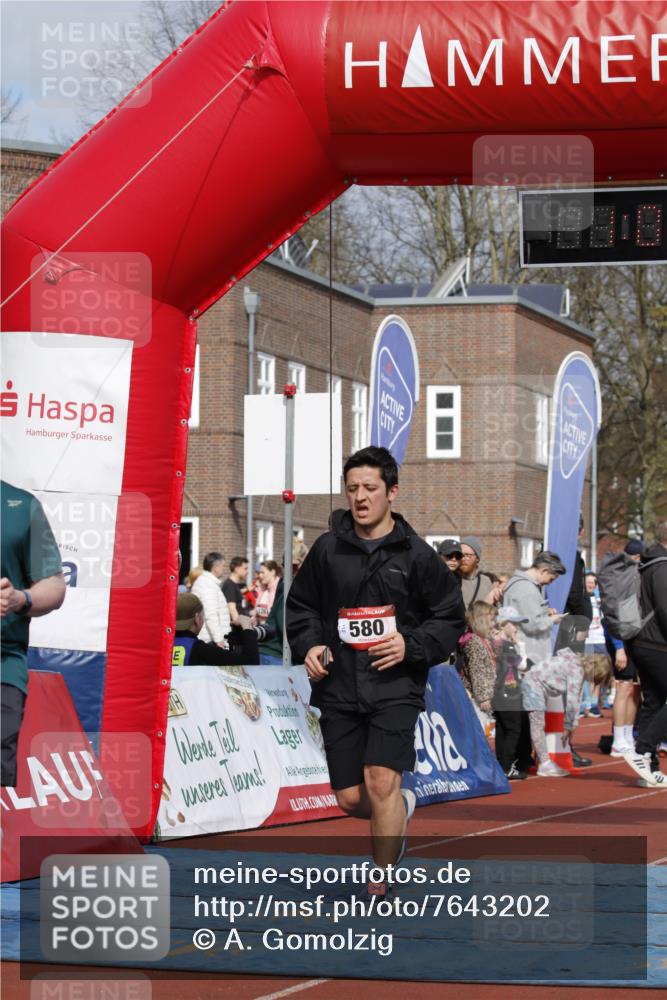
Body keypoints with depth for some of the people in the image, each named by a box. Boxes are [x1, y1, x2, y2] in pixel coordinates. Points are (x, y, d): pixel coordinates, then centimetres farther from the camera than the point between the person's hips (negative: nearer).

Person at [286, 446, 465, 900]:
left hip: (395, 687, -3)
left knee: (381, 782, -17)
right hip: (339, 688, 3)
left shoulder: (416, 554, -1)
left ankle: (381, 887, -2)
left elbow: (450, 619, 5)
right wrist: (309, 645, -1)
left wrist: (411, 645, -11)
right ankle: (401, 809, 40)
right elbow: (301, 605, 17)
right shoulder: (327, 549, 5)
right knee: (351, 799, 3)